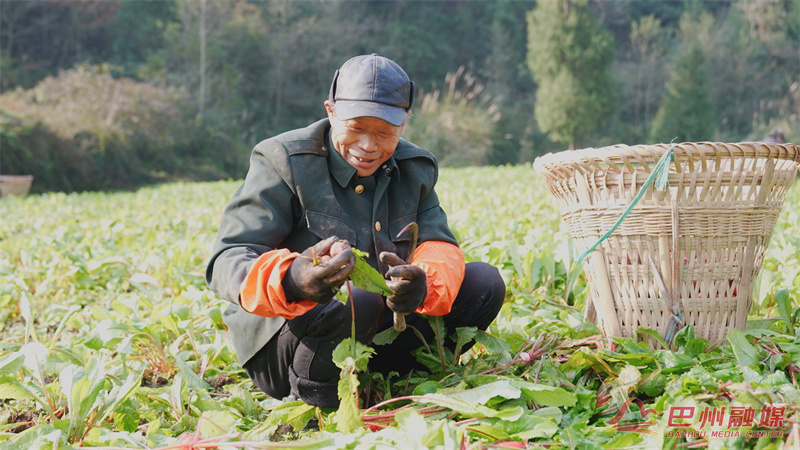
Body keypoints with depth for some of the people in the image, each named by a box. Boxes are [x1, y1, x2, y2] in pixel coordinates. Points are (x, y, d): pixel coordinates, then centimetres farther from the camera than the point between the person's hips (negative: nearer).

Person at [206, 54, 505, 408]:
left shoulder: (415, 169, 6)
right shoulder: (283, 161, -11)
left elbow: (438, 244, -6)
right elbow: (227, 262, -21)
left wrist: (423, 283, -34)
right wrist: (288, 281, -45)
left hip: (378, 332, 6)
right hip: (280, 348, -5)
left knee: (484, 282, -7)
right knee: (357, 302, -38)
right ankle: (313, 405, -14)